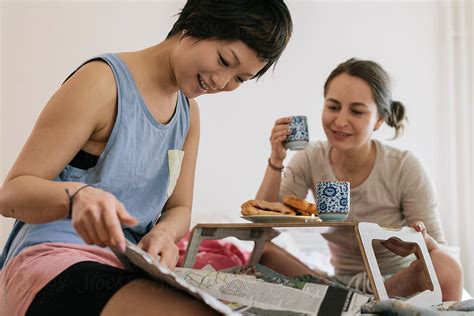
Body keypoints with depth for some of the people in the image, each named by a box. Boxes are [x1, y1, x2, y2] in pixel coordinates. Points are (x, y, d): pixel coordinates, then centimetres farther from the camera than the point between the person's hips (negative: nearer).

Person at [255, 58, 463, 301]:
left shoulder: (406, 169, -15)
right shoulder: (311, 160, -6)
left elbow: (440, 255, -12)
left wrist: (422, 243, -36)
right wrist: (276, 162, -22)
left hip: (399, 283, -2)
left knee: (447, 268, -33)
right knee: (262, 254, -19)